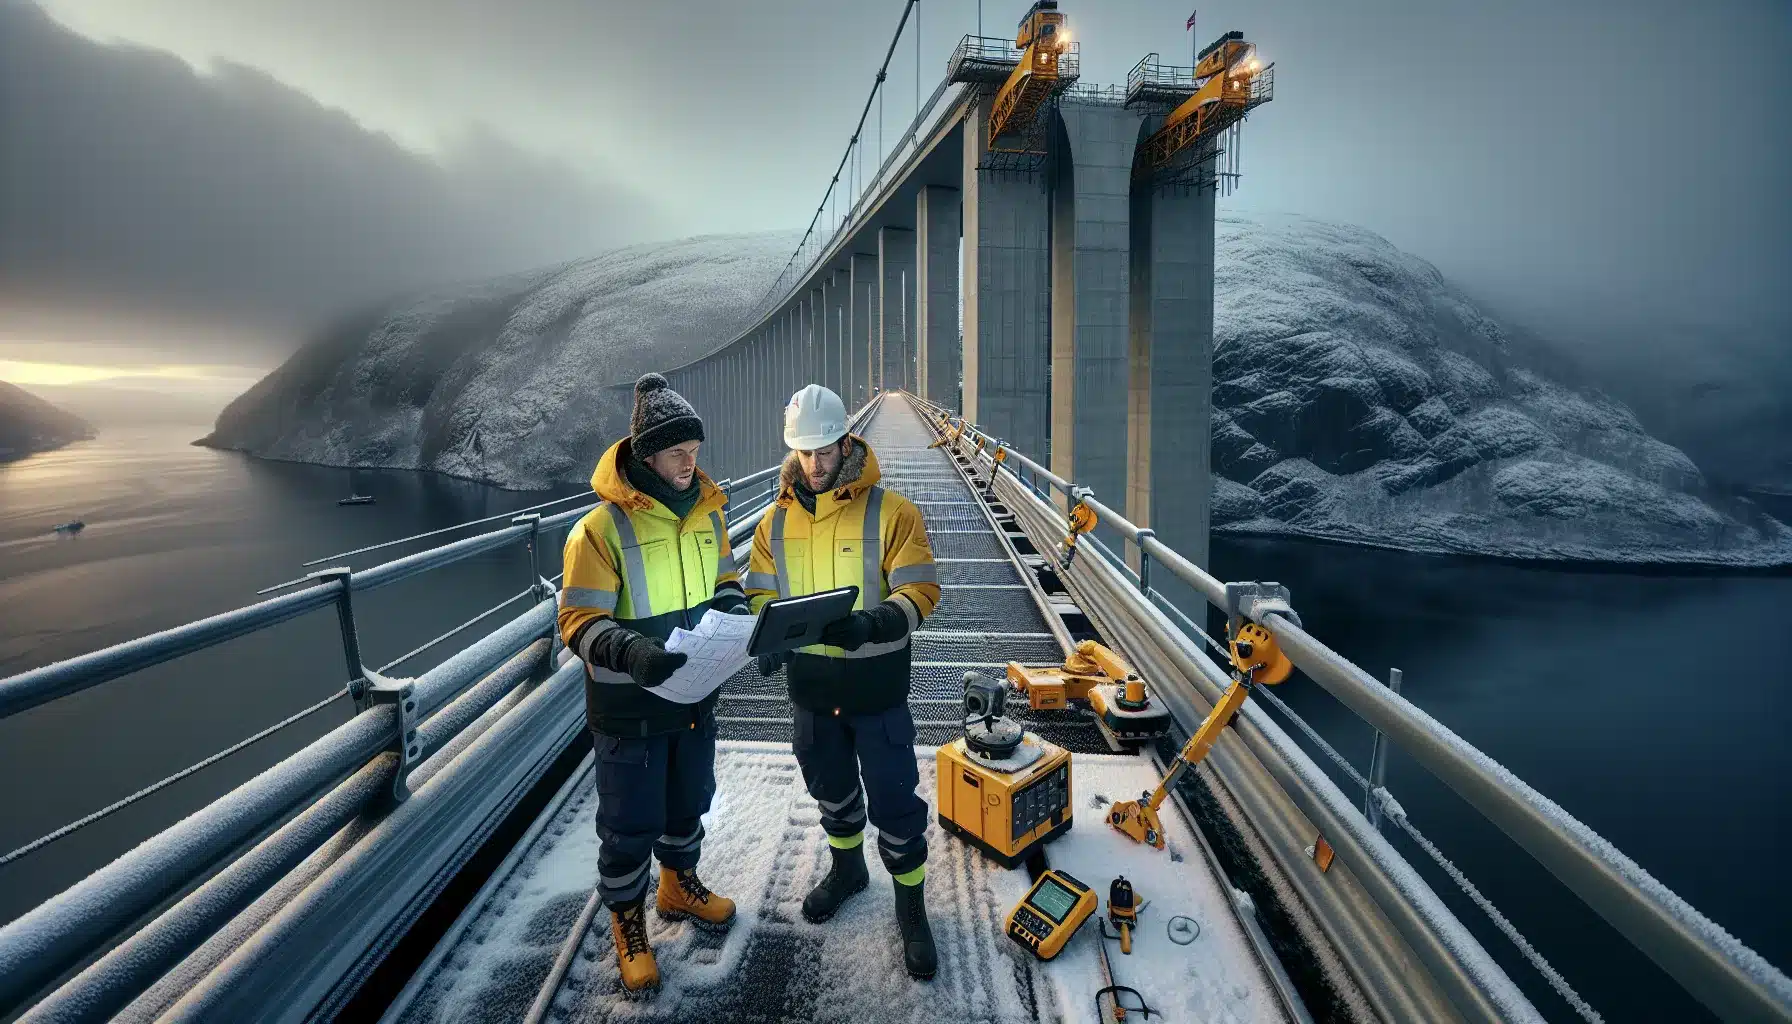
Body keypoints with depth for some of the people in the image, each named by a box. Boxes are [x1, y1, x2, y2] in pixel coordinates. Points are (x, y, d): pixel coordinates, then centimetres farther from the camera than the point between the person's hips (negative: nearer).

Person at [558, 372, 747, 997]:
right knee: (630, 823, 10)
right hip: (629, 709, -6)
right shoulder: (602, 528, -20)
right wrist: (630, 651, -37)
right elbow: (578, 621, -19)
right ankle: (627, 921, 34)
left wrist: (734, 607, -10)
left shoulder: (706, 511, -1)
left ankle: (679, 885, 50)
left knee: (688, 801, 24)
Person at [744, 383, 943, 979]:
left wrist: (873, 625, -34)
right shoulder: (776, 520, 1)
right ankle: (847, 868, 50)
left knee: (894, 801, 5)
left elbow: (920, 591, -17)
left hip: (876, 686, -4)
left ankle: (911, 907, 27)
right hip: (810, 686, 4)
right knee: (831, 788, 24)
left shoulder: (890, 511, -13)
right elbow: (761, 595, 6)